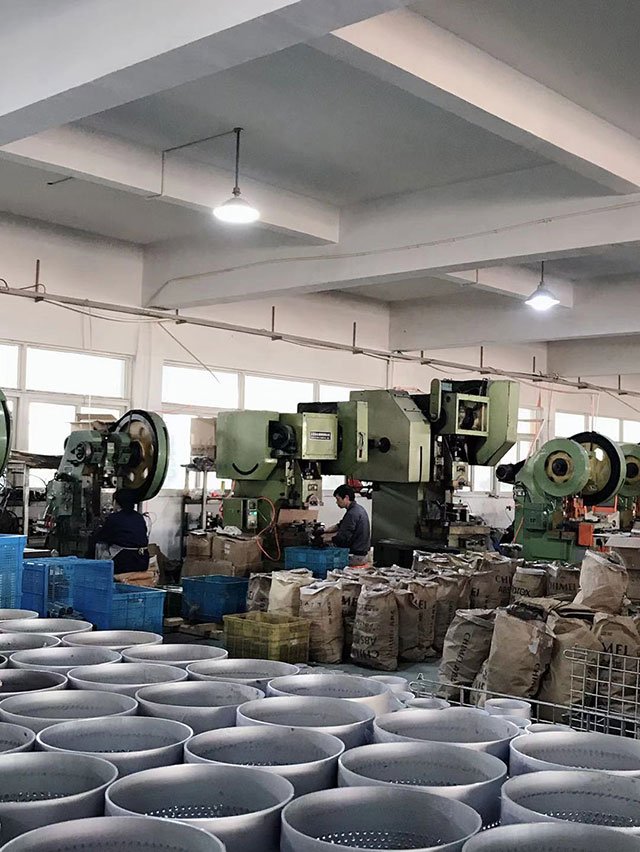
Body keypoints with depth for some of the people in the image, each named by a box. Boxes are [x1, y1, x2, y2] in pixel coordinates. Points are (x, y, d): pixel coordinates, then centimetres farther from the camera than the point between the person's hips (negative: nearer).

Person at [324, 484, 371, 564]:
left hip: (355, 556, -10)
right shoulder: (358, 508, 12)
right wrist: (324, 531, 13)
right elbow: (340, 526, 23)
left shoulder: (352, 514, -21)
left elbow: (342, 538, -24)